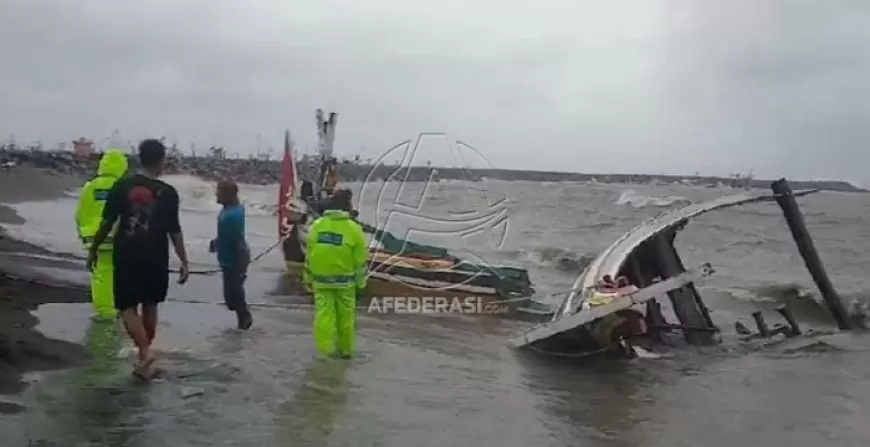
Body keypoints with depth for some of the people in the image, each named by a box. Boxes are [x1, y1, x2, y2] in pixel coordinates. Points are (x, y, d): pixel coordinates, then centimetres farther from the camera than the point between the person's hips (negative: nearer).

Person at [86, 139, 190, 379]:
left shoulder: (122, 186, -3)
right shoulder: (168, 192, -5)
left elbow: (107, 222, -2)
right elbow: (174, 230, -4)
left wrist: (93, 249, 10)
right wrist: (184, 262, 2)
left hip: (127, 255, 0)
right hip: (155, 257, 1)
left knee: (127, 307, 5)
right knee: (150, 305, 15)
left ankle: (144, 350, -14)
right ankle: (144, 356, 22)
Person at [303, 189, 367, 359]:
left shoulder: (316, 225, -2)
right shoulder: (353, 228, -10)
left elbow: (309, 255, 3)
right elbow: (360, 259, -6)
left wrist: (308, 278, 14)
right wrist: (361, 281, 6)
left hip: (321, 279, 1)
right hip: (344, 280, -1)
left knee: (323, 314, 5)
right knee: (345, 316, 11)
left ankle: (324, 348, 0)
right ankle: (345, 349, 22)